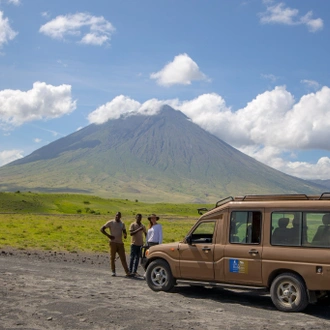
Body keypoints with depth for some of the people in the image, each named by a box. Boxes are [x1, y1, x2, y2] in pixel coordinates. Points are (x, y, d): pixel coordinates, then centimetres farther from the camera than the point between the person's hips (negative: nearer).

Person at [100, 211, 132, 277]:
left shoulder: (122, 224, 14)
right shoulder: (111, 222, 0)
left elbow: (124, 231, 17)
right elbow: (102, 229, -1)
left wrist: (125, 235, -8)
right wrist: (108, 235, -10)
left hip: (120, 243, 3)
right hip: (113, 242, -3)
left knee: (123, 258, 0)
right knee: (112, 257, 1)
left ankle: (127, 272, -2)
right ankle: (113, 272, 7)